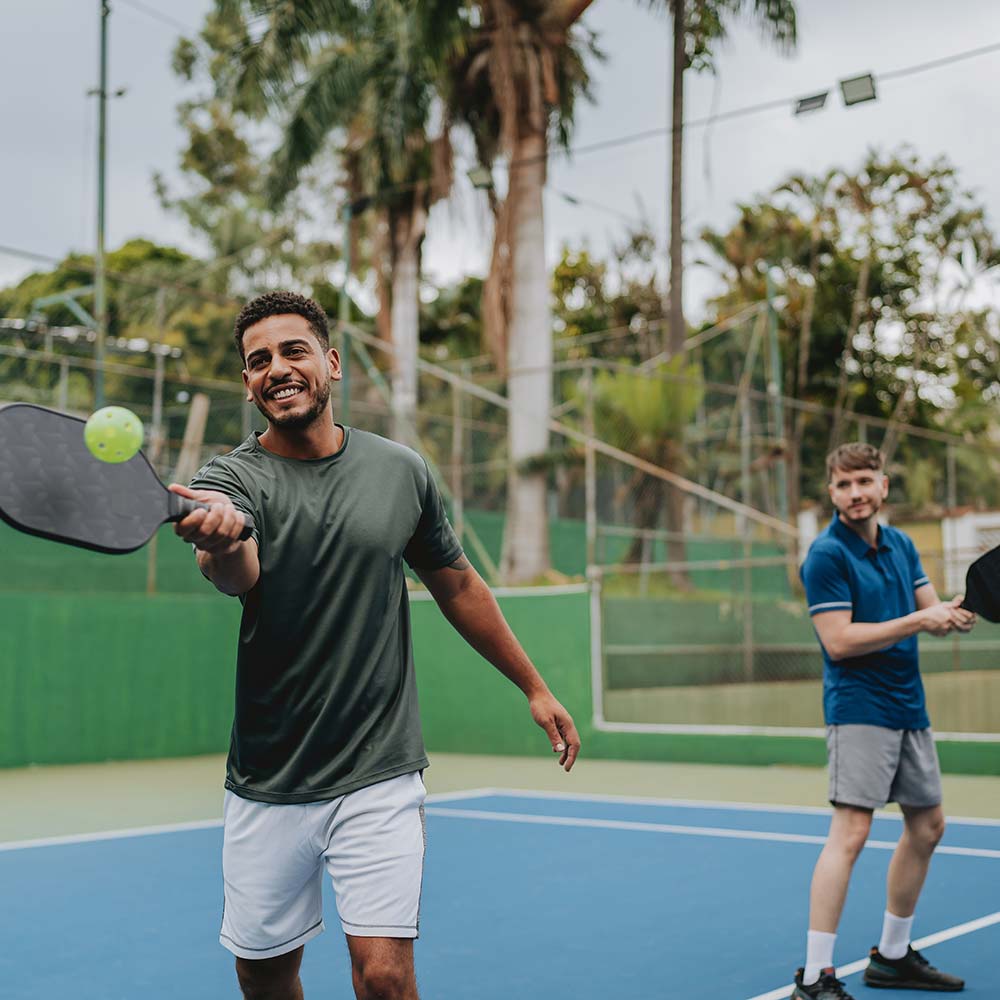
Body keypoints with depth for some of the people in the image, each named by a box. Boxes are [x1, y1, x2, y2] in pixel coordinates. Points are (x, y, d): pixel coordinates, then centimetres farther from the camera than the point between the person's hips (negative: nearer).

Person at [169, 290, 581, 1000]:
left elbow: (457, 584, 14)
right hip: (266, 789, 0)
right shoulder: (231, 480, -7)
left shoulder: (401, 471, 1)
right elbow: (237, 575, -30)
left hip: (379, 776, 0)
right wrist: (218, 539, -54)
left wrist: (535, 687, 18)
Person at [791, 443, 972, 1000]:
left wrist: (955, 615, -11)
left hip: (910, 708, 8)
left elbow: (931, 613, 12)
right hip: (859, 709, -8)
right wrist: (916, 620, -20)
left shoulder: (902, 545, 11)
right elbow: (839, 640, -18)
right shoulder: (827, 555, -12)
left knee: (928, 825, 14)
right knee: (851, 832, -15)